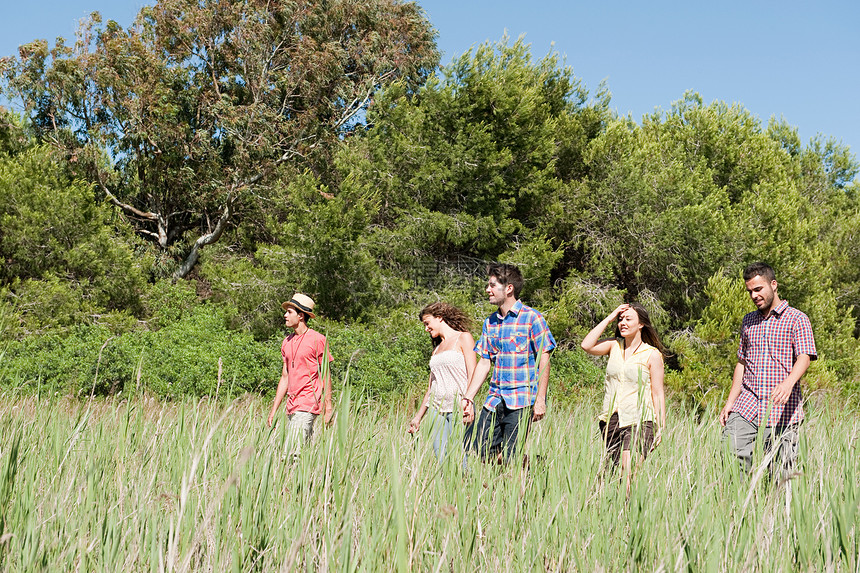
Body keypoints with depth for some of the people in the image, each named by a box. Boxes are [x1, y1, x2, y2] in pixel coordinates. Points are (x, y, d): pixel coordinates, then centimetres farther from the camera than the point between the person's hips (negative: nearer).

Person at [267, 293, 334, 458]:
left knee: (293, 451, -15)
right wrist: (273, 410, 14)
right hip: (292, 406, 7)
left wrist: (328, 407, -8)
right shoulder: (287, 342, 14)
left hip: (308, 405, -7)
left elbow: (326, 376, -4)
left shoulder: (317, 340, -6)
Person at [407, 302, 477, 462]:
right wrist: (418, 416, 22)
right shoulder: (437, 348, 22)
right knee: (440, 459, -3)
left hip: (458, 407, -6)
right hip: (438, 409, 6)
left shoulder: (463, 338, 3)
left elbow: (472, 376, -7)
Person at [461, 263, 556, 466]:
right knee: (472, 450, 2)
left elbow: (544, 360, -8)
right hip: (494, 401, 6)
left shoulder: (532, 318, -6)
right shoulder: (490, 322, 12)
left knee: (510, 459, -8)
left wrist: (540, 400, -13)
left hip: (521, 401, -6)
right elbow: (484, 363, 14)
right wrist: (468, 398, 7)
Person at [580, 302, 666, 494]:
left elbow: (658, 393, 0)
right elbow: (586, 345, -8)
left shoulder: (652, 355, 0)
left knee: (628, 473, -21)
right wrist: (609, 318, -2)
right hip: (611, 419, 5)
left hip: (638, 421, -4)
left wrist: (660, 428, -5)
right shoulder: (614, 345, 10)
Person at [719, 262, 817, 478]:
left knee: (781, 475, -4)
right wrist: (730, 402, 14)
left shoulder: (797, 319, 2)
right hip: (746, 408, 4)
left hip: (783, 412, -4)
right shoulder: (748, 321, 19)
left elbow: (804, 357, -12)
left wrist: (788, 383, -32)